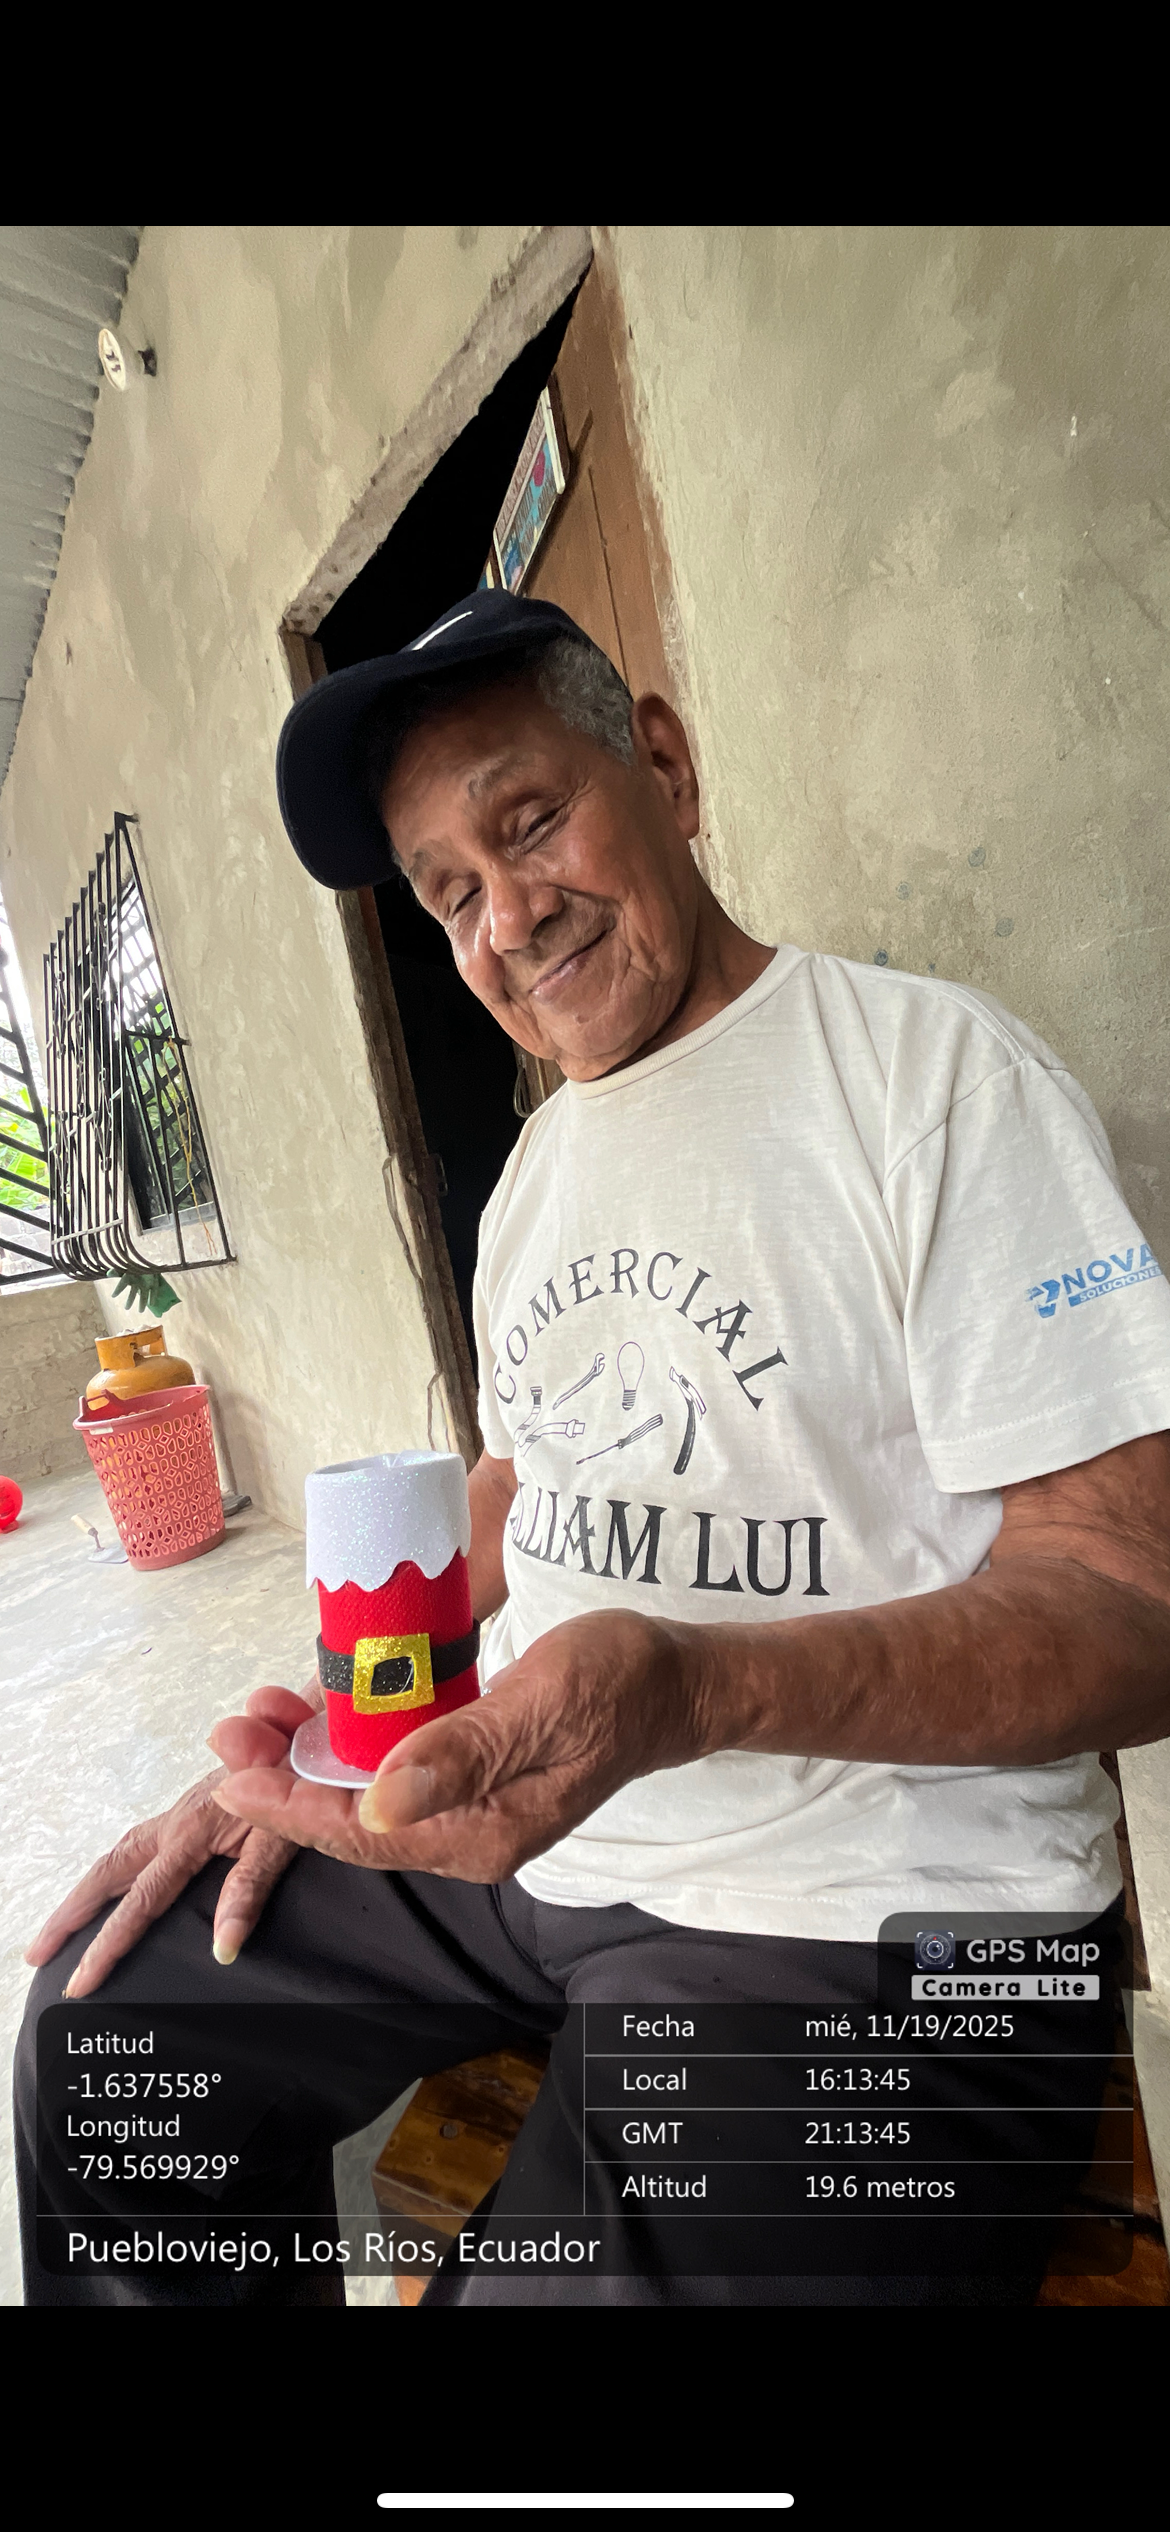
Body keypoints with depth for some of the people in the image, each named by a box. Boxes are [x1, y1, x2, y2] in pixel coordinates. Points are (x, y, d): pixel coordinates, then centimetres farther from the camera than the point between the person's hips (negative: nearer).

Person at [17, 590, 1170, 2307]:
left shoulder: (928, 1066, -13)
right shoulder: (539, 1166, 11)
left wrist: (686, 1692, -34)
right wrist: (320, 1730, 5)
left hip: (861, 1908, -5)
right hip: (512, 1830, 7)